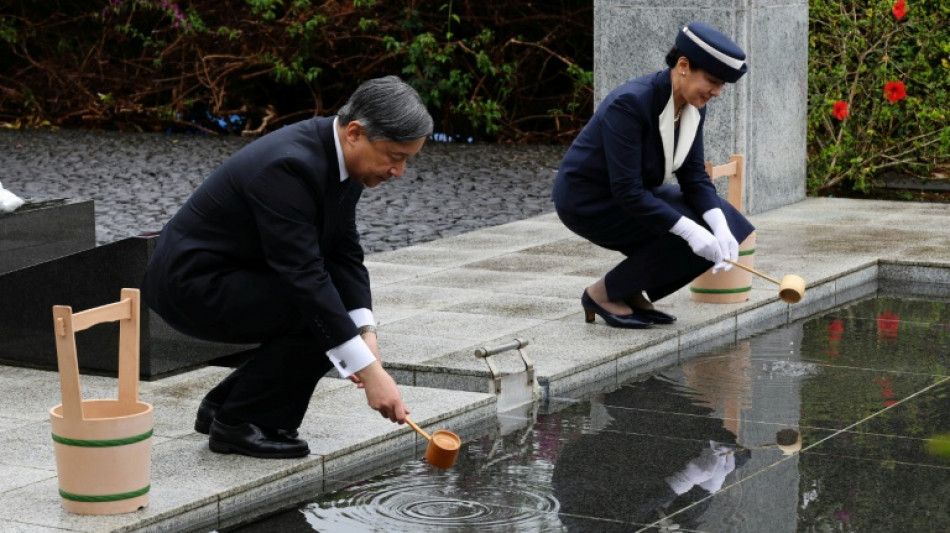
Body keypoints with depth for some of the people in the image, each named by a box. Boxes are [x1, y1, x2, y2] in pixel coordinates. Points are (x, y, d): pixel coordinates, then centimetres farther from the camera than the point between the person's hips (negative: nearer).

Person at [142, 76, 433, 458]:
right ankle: (239, 424, -6)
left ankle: (224, 405, 16)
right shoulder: (289, 167, -30)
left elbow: (344, 253, 1)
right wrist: (369, 370, -34)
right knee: (319, 315, -21)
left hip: (225, 275, 10)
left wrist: (366, 336, -14)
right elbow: (305, 276, -34)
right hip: (192, 283, -10)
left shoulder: (339, 154, -1)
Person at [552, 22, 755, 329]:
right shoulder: (630, 103, -30)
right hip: (588, 201, -8)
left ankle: (630, 292, 6)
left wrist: (720, 226, -23)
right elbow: (627, 190, -32)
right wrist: (690, 230, -37)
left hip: (631, 194, 8)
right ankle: (604, 293, -4)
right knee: (693, 241, -21)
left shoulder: (693, 108, -5)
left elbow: (694, 176, -4)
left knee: (725, 224, -5)